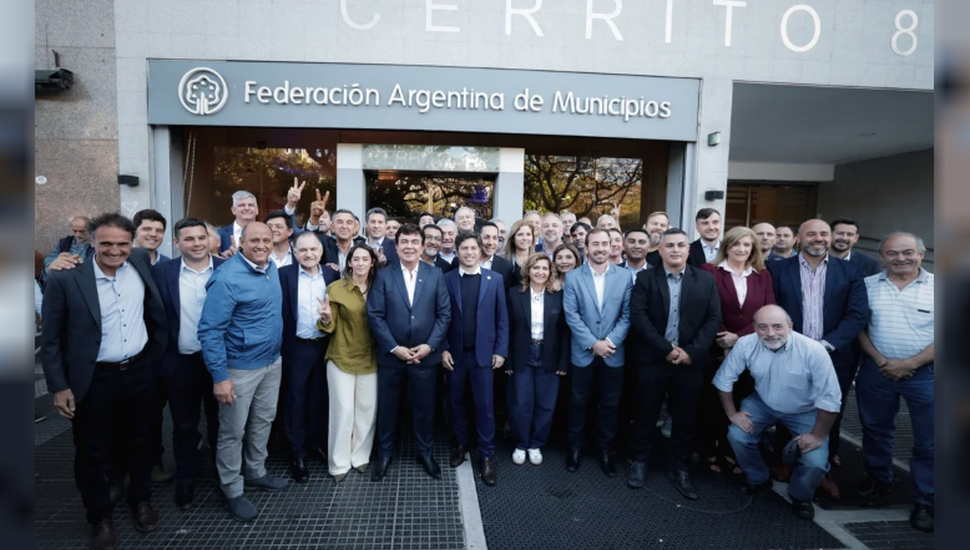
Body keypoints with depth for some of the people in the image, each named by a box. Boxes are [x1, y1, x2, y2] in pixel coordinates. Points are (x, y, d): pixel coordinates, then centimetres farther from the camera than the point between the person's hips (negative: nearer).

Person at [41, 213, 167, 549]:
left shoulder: (140, 261, -5)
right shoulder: (65, 279, -15)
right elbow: (50, 339, -8)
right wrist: (59, 387, -9)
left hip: (139, 371, 3)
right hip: (93, 380, -3)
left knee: (139, 441, 20)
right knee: (92, 453, 13)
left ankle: (141, 499, 42)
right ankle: (101, 518, 34)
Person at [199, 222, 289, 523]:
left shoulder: (272, 268, 1)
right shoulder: (227, 278, -22)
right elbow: (210, 330, -21)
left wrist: (274, 356, 15)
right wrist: (219, 376, -22)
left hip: (272, 362, 7)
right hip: (240, 368, -7)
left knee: (263, 421, 21)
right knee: (233, 432, 9)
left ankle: (256, 472, 41)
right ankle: (233, 491, 26)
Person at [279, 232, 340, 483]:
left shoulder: (331, 274, 3)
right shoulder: (284, 274, -6)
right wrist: (281, 346, -13)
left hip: (325, 346, 3)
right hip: (296, 348, -3)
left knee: (320, 399, 15)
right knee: (295, 400, 7)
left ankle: (316, 444, 32)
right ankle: (297, 454, 20)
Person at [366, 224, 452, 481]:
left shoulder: (436, 275, 1)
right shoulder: (383, 275, -2)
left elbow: (444, 313, 0)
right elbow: (374, 315, -6)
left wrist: (430, 345, -10)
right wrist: (394, 348, -13)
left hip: (425, 355, 1)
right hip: (391, 354, 0)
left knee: (424, 407, 12)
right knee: (387, 406, 12)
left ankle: (425, 452, 32)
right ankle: (385, 452, 32)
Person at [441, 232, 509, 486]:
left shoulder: (495, 279, 0)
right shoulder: (446, 279, 0)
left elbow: (502, 318, 1)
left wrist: (501, 350, -4)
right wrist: (443, 349, -5)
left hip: (484, 352, -1)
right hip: (455, 353, 1)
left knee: (485, 405, 3)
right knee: (456, 402, 13)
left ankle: (486, 455, 16)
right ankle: (460, 444, 33)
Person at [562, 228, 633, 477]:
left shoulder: (625, 276, -1)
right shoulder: (573, 276, -3)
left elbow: (627, 315, -3)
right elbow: (571, 315, -8)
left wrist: (611, 341, -14)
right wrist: (593, 343, -14)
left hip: (613, 353, 1)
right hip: (583, 352, -1)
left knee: (610, 404, 12)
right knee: (578, 402, 11)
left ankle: (605, 449, 30)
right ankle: (575, 447, 30)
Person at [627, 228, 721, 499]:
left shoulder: (706, 280, 4)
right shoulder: (645, 278, -1)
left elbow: (714, 319, -1)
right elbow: (638, 316, -9)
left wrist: (692, 351, -12)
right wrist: (666, 349, -15)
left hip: (691, 360, 1)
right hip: (653, 359, -1)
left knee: (685, 417, 11)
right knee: (646, 413, 9)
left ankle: (681, 469, 27)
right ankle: (640, 461, 27)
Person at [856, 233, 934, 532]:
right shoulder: (868, 285, 0)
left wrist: (909, 364, -13)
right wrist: (880, 361, -8)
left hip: (925, 373, -2)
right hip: (876, 370, 2)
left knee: (928, 441, 6)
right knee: (875, 429, 16)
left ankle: (924, 501, 21)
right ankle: (877, 479, 36)